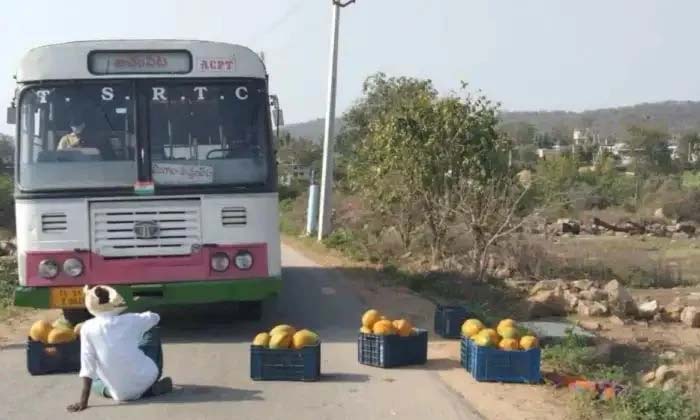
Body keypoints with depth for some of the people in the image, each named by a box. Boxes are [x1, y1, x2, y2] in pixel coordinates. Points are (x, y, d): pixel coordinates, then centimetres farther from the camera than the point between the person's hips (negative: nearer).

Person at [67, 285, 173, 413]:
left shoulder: (88, 328, -6)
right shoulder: (129, 320, -1)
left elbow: (87, 366, -9)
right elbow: (155, 317, 20)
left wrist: (83, 402, -6)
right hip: (146, 379, 0)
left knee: (95, 383, 36)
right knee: (150, 332, 26)